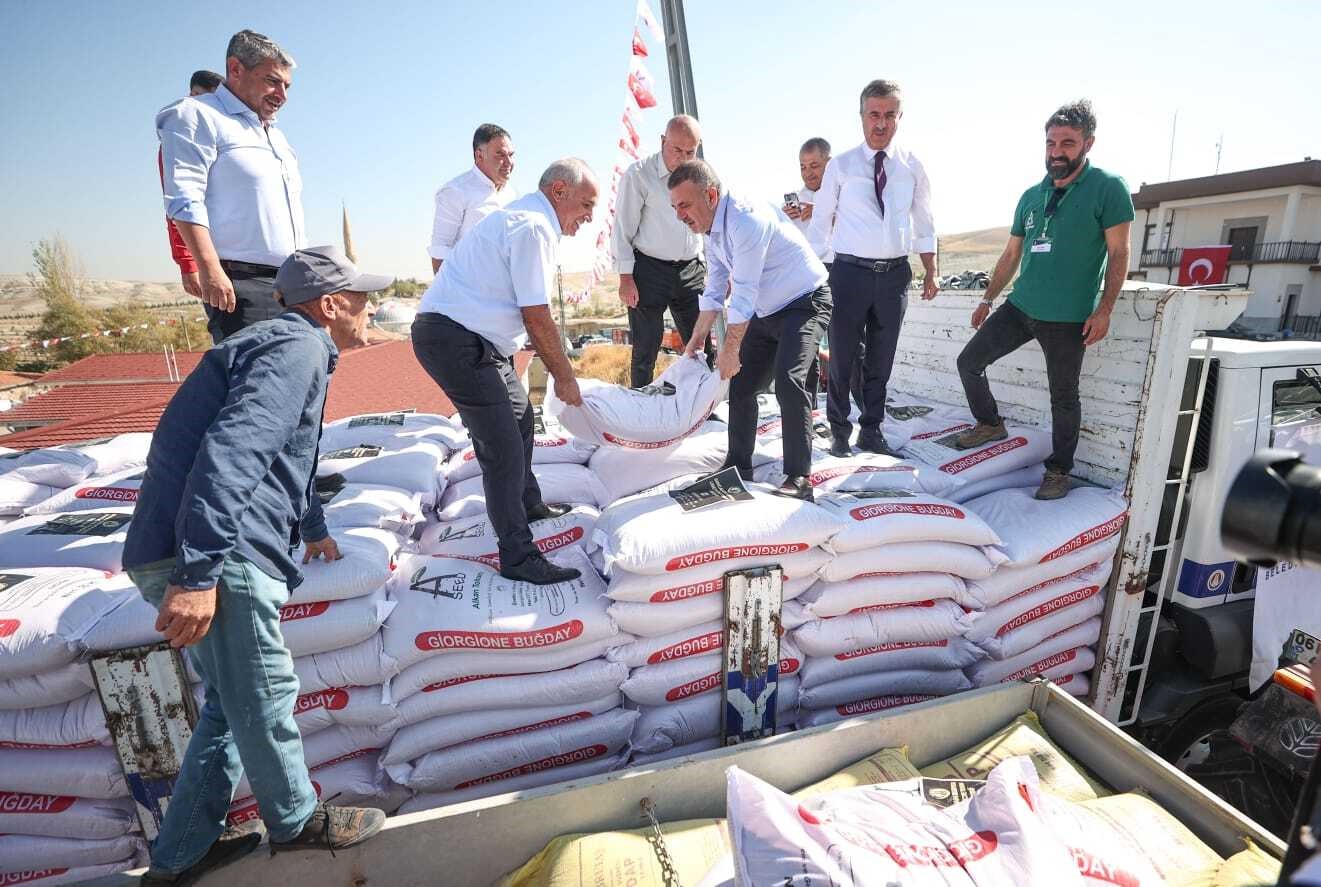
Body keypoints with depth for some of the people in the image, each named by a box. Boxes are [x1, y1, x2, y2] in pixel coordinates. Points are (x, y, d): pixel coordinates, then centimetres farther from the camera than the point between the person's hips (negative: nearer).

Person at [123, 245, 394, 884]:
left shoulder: (283, 345, 25)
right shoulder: (298, 348, -10)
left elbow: (288, 454, 37)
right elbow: (229, 453, -25)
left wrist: (314, 529, 47)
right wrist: (199, 573, -29)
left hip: (204, 553, 11)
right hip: (218, 555, -11)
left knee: (233, 703, 19)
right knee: (265, 696, 6)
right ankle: (296, 821, 26)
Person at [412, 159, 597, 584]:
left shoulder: (521, 216, 18)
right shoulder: (535, 227, -15)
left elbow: (528, 313, 19)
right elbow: (537, 317, -17)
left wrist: (558, 367, 18)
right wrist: (565, 376, -7)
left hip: (473, 338, 11)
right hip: (455, 340, -11)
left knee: (519, 417, 21)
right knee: (503, 446, -10)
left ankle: (528, 504, 39)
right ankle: (518, 557, -1)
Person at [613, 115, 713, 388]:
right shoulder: (639, 174, -7)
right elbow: (623, 229, -7)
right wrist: (625, 278, -11)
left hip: (691, 270, 4)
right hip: (649, 270, -4)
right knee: (646, 349, 0)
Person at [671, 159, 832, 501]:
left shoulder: (746, 219, -26)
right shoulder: (712, 229, 2)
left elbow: (744, 294, -26)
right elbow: (714, 290, 11)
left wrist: (729, 349, -20)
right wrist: (696, 340, 13)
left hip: (805, 303, -9)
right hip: (766, 312, 9)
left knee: (788, 380, -27)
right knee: (740, 385, 6)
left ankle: (799, 478, -16)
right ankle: (738, 468, 20)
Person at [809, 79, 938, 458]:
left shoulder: (912, 166, 7)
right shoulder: (840, 166, 0)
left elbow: (924, 224, 12)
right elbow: (821, 221, 3)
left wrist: (931, 273, 9)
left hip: (894, 274, 3)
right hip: (849, 271, -2)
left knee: (881, 362, 11)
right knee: (842, 358, 4)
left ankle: (871, 431, 25)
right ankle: (839, 431, 20)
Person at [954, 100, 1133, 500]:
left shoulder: (1108, 187, -5)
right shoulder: (1031, 196, 11)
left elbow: (1118, 253, -7)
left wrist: (1104, 310, -14)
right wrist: (988, 299, 17)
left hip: (1068, 318, -5)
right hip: (1019, 307, 6)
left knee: (1063, 397, 3)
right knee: (969, 362, 5)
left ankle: (1059, 470, 19)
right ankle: (990, 424, 27)